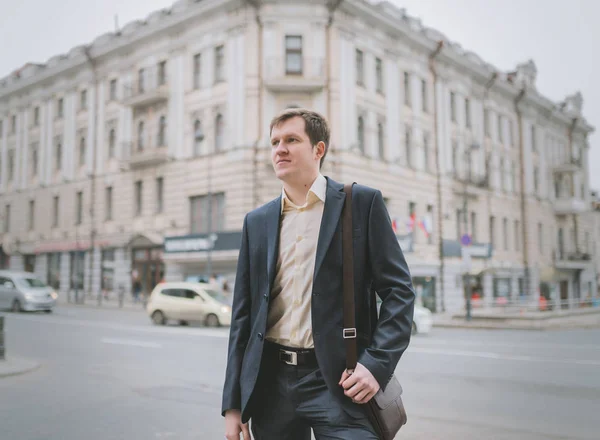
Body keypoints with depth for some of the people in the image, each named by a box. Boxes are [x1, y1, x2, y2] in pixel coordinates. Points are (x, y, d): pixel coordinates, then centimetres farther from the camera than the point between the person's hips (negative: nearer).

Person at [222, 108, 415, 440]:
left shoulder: (362, 202, -1)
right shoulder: (257, 222, 10)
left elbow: (399, 290, -3)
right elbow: (243, 313, 10)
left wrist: (377, 364, -15)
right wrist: (233, 403, 7)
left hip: (338, 382, -3)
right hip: (270, 383, 4)